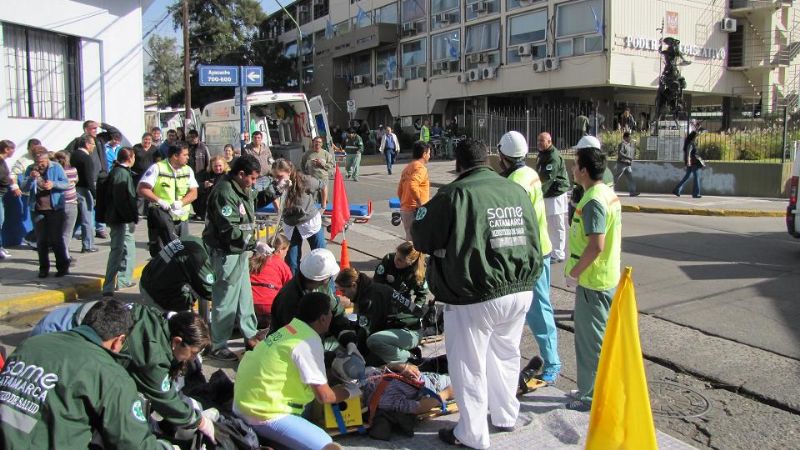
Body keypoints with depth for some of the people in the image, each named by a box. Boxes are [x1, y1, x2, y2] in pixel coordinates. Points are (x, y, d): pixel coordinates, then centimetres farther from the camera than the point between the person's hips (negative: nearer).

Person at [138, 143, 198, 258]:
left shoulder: (188, 170, 8)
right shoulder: (157, 168, -6)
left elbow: (193, 193, 4)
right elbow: (142, 189, -10)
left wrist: (181, 203, -14)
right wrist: (159, 201, -20)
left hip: (181, 217, 4)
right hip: (161, 215, -4)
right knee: (158, 251, -2)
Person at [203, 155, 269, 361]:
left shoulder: (242, 189, 8)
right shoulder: (224, 193, -24)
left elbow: (254, 199, 29)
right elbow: (229, 231, -28)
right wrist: (254, 245, -27)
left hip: (240, 251, 10)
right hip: (226, 253, -10)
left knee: (245, 295, 21)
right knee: (225, 299, 0)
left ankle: (250, 335, 36)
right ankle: (217, 346, 14)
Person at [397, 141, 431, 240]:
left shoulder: (408, 168, 16)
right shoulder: (420, 168, -12)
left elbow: (400, 191, 20)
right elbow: (412, 186, -30)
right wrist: (420, 203, -23)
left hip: (405, 209, 9)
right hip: (415, 211, -9)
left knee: (410, 239, 15)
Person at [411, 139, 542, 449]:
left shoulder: (455, 194, -14)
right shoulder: (518, 191, 3)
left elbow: (421, 239, -5)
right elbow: (533, 240, 12)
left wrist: (452, 244, 13)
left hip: (474, 297, -6)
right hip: (520, 291, 6)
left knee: (469, 365, 9)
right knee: (506, 354, 24)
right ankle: (505, 416, 40)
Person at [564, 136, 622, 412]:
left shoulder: (593, 201, -22)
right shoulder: (610, 194, 9)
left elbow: (595, 245, -28)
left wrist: (574, 272, -18)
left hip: (592, 281, -10)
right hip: (609, 277, 10)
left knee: (590, 340, 2)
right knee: (602, 337, 20)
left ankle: (592, 396, 13)